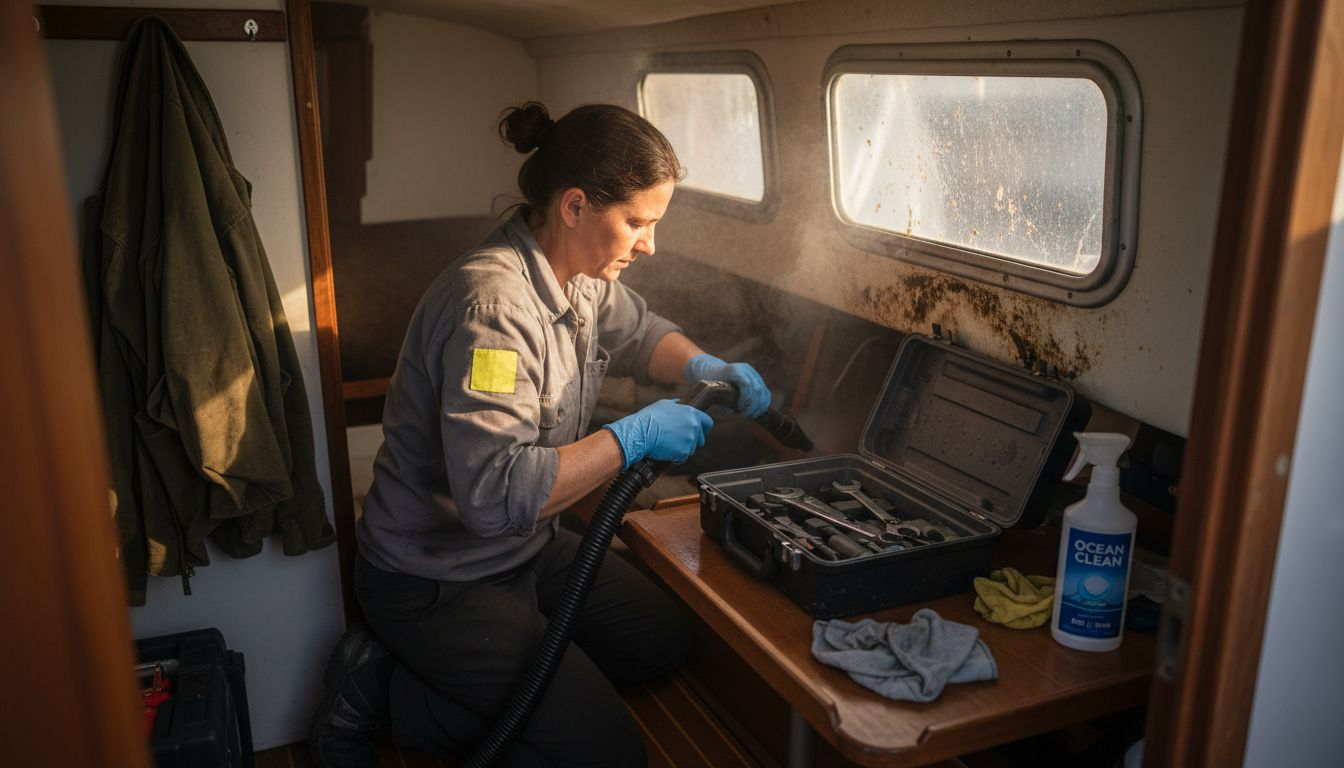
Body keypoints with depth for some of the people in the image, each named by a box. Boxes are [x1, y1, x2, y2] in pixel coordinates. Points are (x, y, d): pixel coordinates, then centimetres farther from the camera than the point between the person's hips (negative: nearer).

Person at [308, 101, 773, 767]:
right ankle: (386, 686, 2)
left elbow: (640, 334, 18)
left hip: (528, 547, 9)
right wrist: (635, 436, -30)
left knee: (663, 643, 15)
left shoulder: (584, 274, -3)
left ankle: (450, 676, 15)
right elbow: (497, 493, -37)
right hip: (437, 581, -9)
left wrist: (702, 368, -4)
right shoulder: (491, 305, -31)